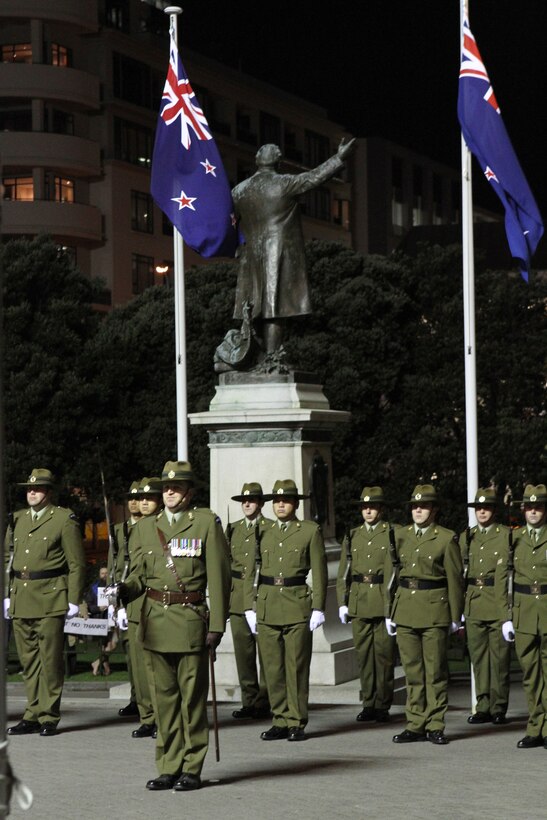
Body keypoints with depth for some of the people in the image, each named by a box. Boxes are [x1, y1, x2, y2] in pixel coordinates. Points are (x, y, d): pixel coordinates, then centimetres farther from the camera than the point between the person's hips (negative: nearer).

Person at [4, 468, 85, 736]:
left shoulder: (64, 520, -2)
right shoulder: (18, 520, 15)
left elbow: (76, 564, -4)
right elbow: (8, 559, 19)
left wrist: (74, 601, -8)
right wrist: (6, 594, 12)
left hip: (50, 600, -5)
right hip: (20, 600, 6)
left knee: (50, 661, -3)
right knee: (28, 661, 8)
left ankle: (48, 717, 3)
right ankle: (33, 715, 14)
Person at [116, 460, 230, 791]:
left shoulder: (207, 523, -1)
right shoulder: (146, 527, 11)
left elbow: (219, 577, -4)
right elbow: (140, 574, 13)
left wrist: (217, 625, -10)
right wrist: (121, 592, -10)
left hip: (191, 621, -4)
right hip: (156, 623, 4)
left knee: (193, 696, 0)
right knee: (165, 696, 9)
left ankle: (191, 769, 7)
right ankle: (169, 767, 15)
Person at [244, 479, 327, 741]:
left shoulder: (310, 531, 4)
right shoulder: (263, 533, 12)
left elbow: (319, 572, 1)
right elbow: (250, 572, 13)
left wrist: (318, 608, -5)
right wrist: (249, 607, 6)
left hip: (297, 606, -3)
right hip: (267, 606, 3)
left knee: (297, 667, -3)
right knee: (272, 668, 4)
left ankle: (296, 723, 4)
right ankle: (280, 722, 11)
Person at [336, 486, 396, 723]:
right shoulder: (352, 535, 14)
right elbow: (343, 572, 15)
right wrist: (342, 602, 7)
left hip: (384, 602, -3)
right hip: (358, 603, 4)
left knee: (384, 653, -3)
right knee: (363, 653, 4)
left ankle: (383, 705, 5)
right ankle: (369, 703, 12)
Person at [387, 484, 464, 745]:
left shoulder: (446, 538, -1)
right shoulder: (400, 536, 11)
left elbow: (455, 579, 0)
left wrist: (455, 616, -2)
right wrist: (389, 612, 10)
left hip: (434, 609, -4)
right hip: (405, 607, 4)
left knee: (435, 670, -1)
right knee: (412, 669, 6)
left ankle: (435, 726, 5)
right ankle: (416, 725, 12)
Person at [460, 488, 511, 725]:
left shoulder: (507, 535, 1)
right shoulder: (466, 537, 14)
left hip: (498, 605, -4)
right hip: (473, 605, 4)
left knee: (499, 657, -2)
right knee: (478, 658, 6)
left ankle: (499, 708, 6)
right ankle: (484, 707, 12)